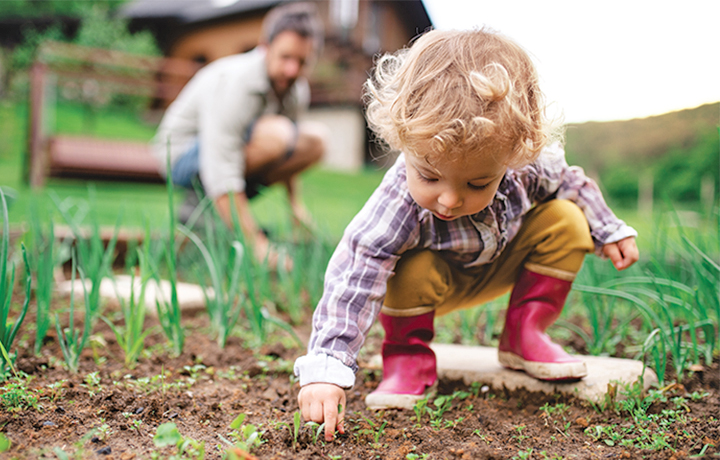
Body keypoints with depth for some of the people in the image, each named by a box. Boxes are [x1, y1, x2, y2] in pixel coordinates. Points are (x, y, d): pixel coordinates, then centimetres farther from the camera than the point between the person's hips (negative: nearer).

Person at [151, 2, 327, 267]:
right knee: (275, 133, -32)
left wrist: (295, 204, 10)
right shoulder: (233, 83, -31)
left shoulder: (297, 89, -6)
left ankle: (235, 206, -1)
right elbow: (221, 175, -36)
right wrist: (258, 245, -38)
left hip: (229, 149, 8)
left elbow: (287, 154, 15)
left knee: (315, 138, -3)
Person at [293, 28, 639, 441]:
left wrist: (610, 232, 4)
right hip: (436, 279, -4)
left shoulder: (530, 167, -30)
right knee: (411, 272, -36)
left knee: (567, 222, -14)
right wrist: (325, 370, -52)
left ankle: (524, 334, 1)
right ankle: (408, 355, -7)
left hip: (500, 265, 4)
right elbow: (352, 281, -45)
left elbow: (570, 183, -5)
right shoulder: (398, 206, -42)